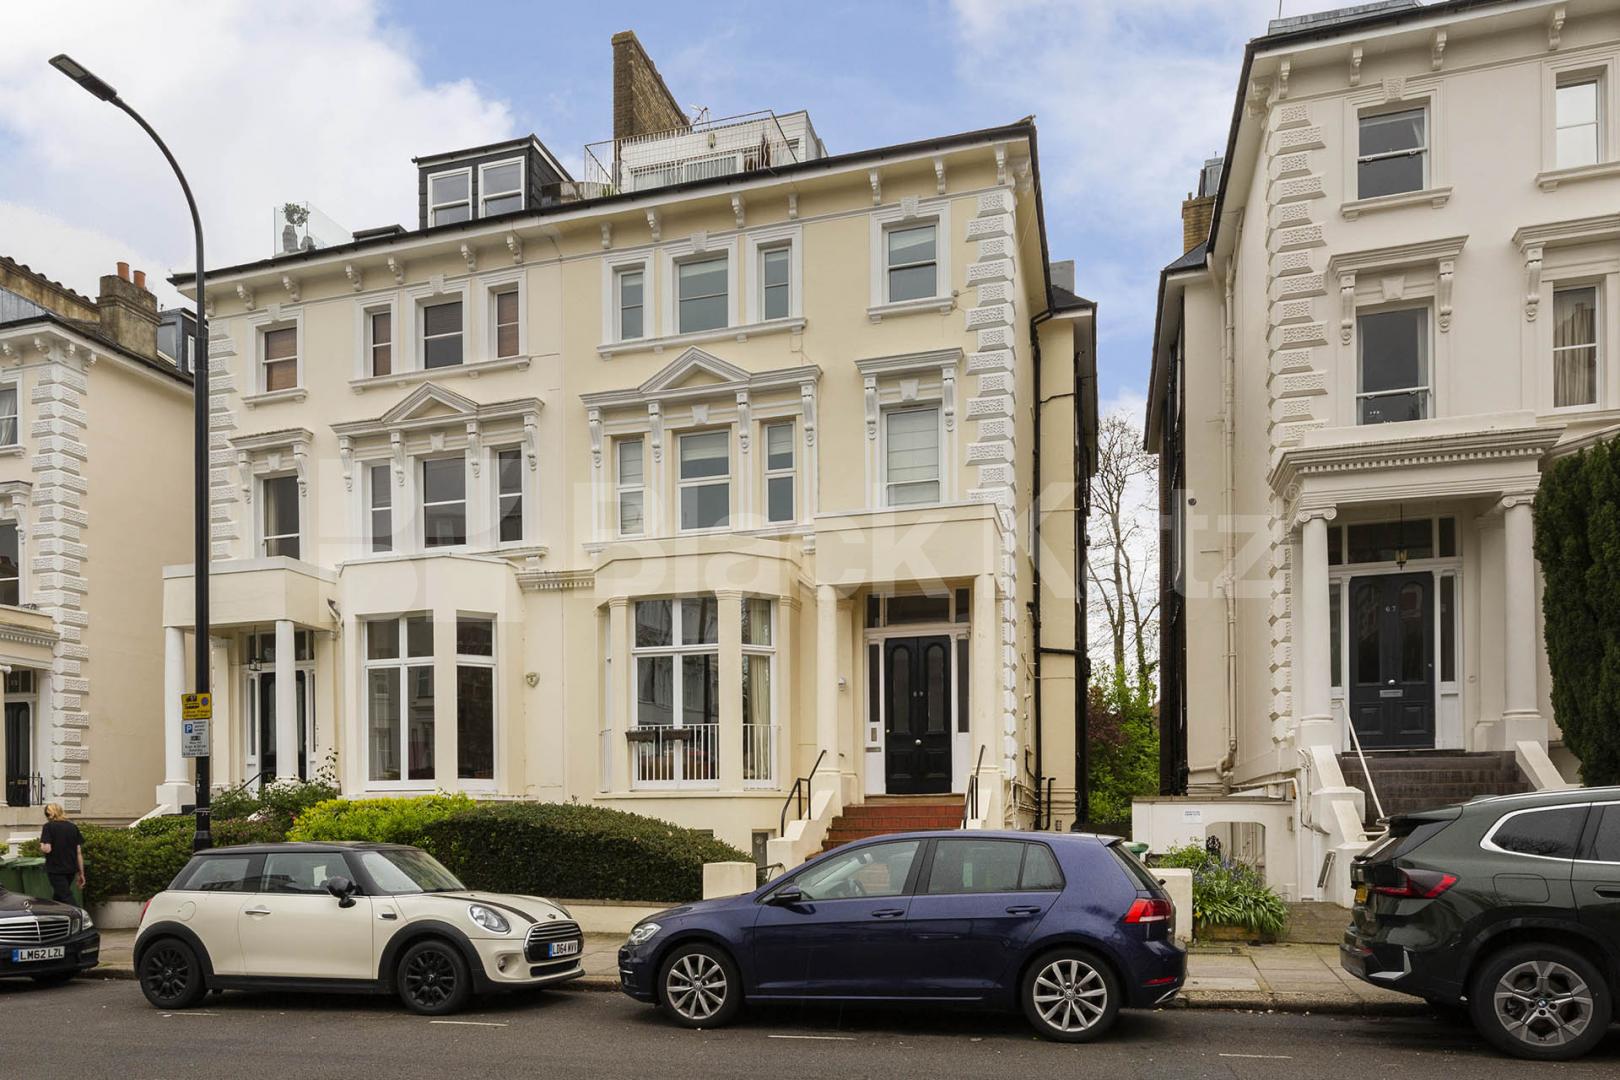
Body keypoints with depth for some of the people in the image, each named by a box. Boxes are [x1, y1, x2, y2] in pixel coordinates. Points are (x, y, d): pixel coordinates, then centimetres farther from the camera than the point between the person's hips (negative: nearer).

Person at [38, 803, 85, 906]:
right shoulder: (73, 827, 7)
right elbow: (79, 852, 6)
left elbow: (47, 849, -17)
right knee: (57, 897, 23)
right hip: (71, 869, 5)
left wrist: (41, 843, 6)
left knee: (66, 898, -5)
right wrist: (81, 873, 10)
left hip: (56, 869, -5)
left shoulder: (49, 826, -6)